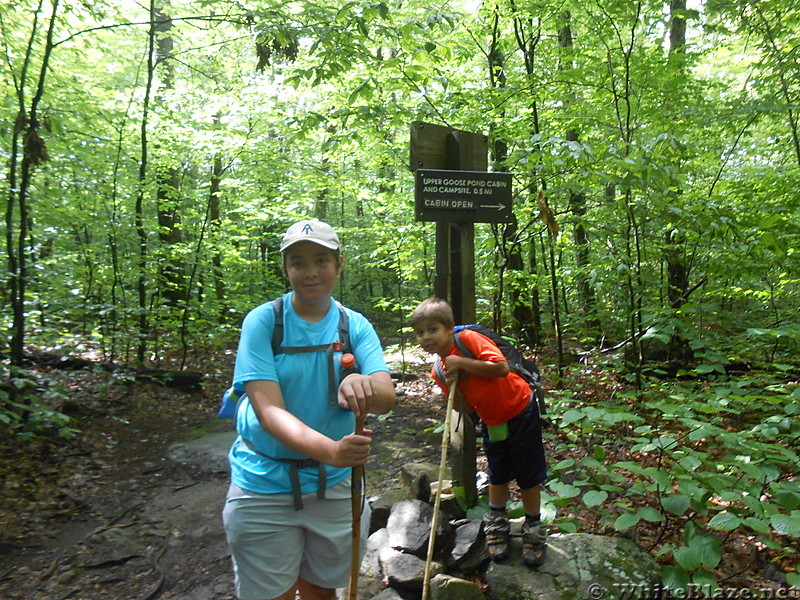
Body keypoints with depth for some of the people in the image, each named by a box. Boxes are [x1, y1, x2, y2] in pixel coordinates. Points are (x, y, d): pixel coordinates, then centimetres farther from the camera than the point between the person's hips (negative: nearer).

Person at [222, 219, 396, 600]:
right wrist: (330, 450, -38)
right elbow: (268, 410, -21)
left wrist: (362, 385, -41)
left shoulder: (355, 325, -4)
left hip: (334, 485, 3)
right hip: (265, 486, -2)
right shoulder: (262, 321, -12)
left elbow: (387, 397, -17)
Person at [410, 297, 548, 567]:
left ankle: (534, 531, 25)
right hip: (491, 421, 6)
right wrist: (452, 386, -19)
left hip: (520, 411, -5)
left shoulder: (469, 339, -21)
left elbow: (501, 368, -31)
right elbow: (467, 408, 0)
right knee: (498, 476, 18)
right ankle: (497, 527, 38)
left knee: (528, 475, 7)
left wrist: (461, 363, -29)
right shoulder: (438, 372, -2)